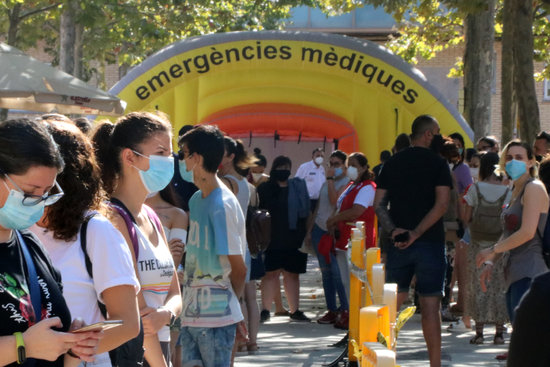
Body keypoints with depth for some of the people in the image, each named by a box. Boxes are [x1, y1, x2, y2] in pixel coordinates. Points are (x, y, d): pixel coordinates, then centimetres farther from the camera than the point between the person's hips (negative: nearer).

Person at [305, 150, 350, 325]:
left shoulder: (347, 183, -6)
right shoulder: (326, 183, 18)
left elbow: (335, 201, -20)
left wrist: (330, 179, -15)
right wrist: (309, 230, 20)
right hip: (319, 229, 7)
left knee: (337, 271, -13)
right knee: (326, 271, 7)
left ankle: (346, 310, -6)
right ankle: (331, 310, 10)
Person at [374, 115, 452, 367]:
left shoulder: (392, 163, 10)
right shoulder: (437, 163, -4)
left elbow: (378, 203, 4)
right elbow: (441, 204, -15)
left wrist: (393, 230, -6)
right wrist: (416, 233, -15)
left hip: (398, 242, 4)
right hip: (429, 242, -4)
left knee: (392, 304, 10)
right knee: (430, 305, -2)